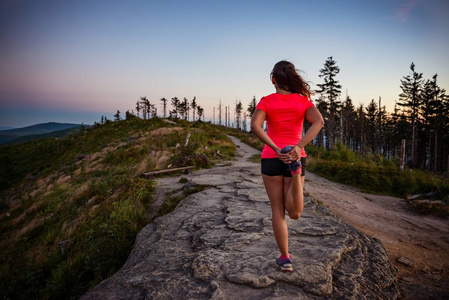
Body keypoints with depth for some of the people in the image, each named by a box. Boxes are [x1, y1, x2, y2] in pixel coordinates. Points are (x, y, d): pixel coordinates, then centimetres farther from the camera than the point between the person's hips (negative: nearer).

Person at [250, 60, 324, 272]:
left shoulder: (266, 101, 0)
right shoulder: (303, 101, 4)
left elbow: (254, 126, -20)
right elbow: (319, 122, -16)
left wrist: (277, 150, -25)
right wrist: (298, 148, -25)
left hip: (271, 159, -1)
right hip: (295, 157, 1)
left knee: (277, 210, 10)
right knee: (294, 213, 3)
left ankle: (285, 259, 12)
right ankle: (296, 169, -24)